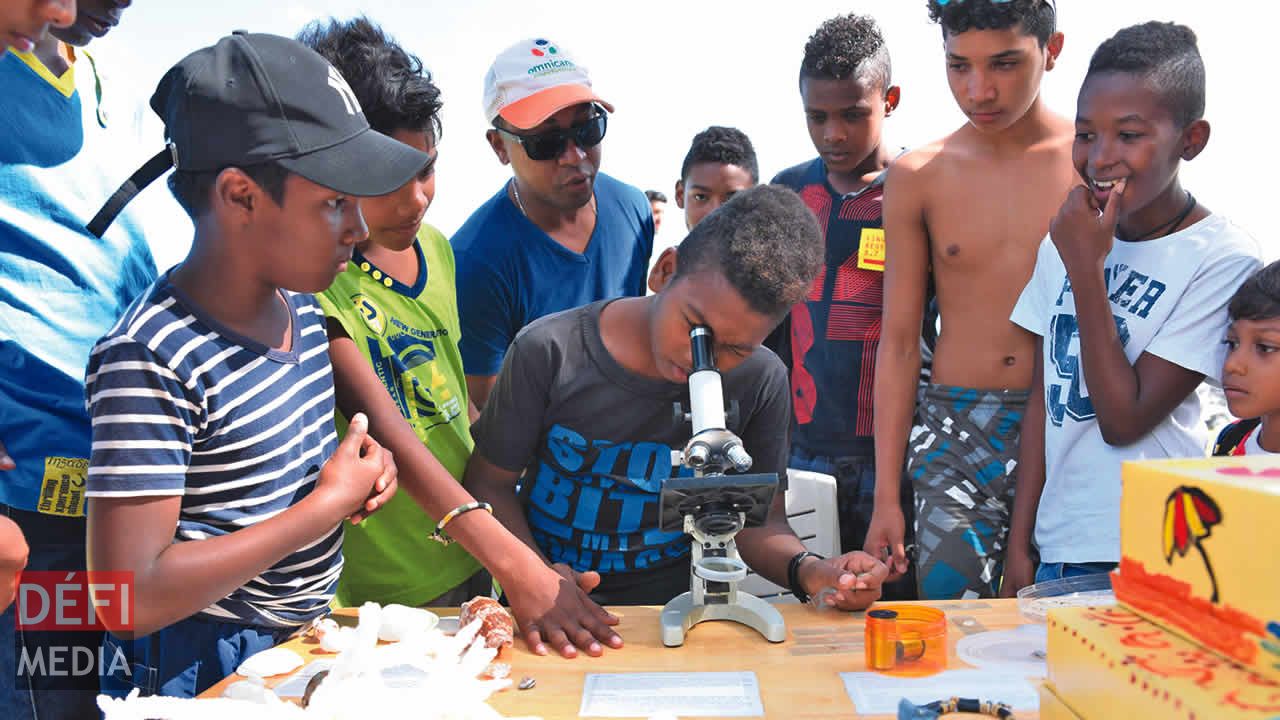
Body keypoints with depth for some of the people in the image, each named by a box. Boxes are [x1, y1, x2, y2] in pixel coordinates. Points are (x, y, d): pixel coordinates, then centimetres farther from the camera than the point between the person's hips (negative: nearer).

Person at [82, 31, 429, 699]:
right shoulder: (150, 361, -25)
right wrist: (330, 504, -24)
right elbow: (129, 600, -29)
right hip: (202, 674, -7)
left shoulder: (299, 304, 0)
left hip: (310, 636, 7)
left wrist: (359, 465, -5)